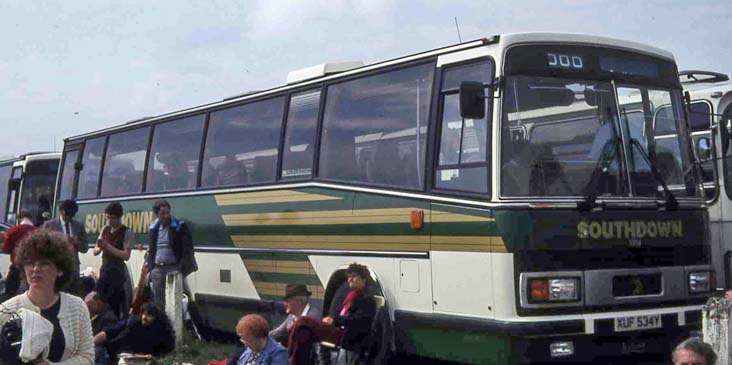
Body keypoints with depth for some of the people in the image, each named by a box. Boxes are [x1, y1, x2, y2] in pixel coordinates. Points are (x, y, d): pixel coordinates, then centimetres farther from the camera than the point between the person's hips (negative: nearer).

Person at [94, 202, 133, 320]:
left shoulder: (126, 232, -8)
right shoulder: (105, 230, 9)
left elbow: (126, 255, -15)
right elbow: (95, 251, 10)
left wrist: (107, 246, -20)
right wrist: (100, 248, -13)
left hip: (118, 270, -6)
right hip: (104, 269, 6)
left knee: (116, 305, -5)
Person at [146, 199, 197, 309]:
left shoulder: (179, 226, -6)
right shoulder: (154, 228, 11)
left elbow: (188, 249, -9)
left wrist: (183, 267, -17)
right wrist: (150, 267, 12)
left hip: (174, 267, -5)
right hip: (157, 269, 5)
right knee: (157, 299, 8)